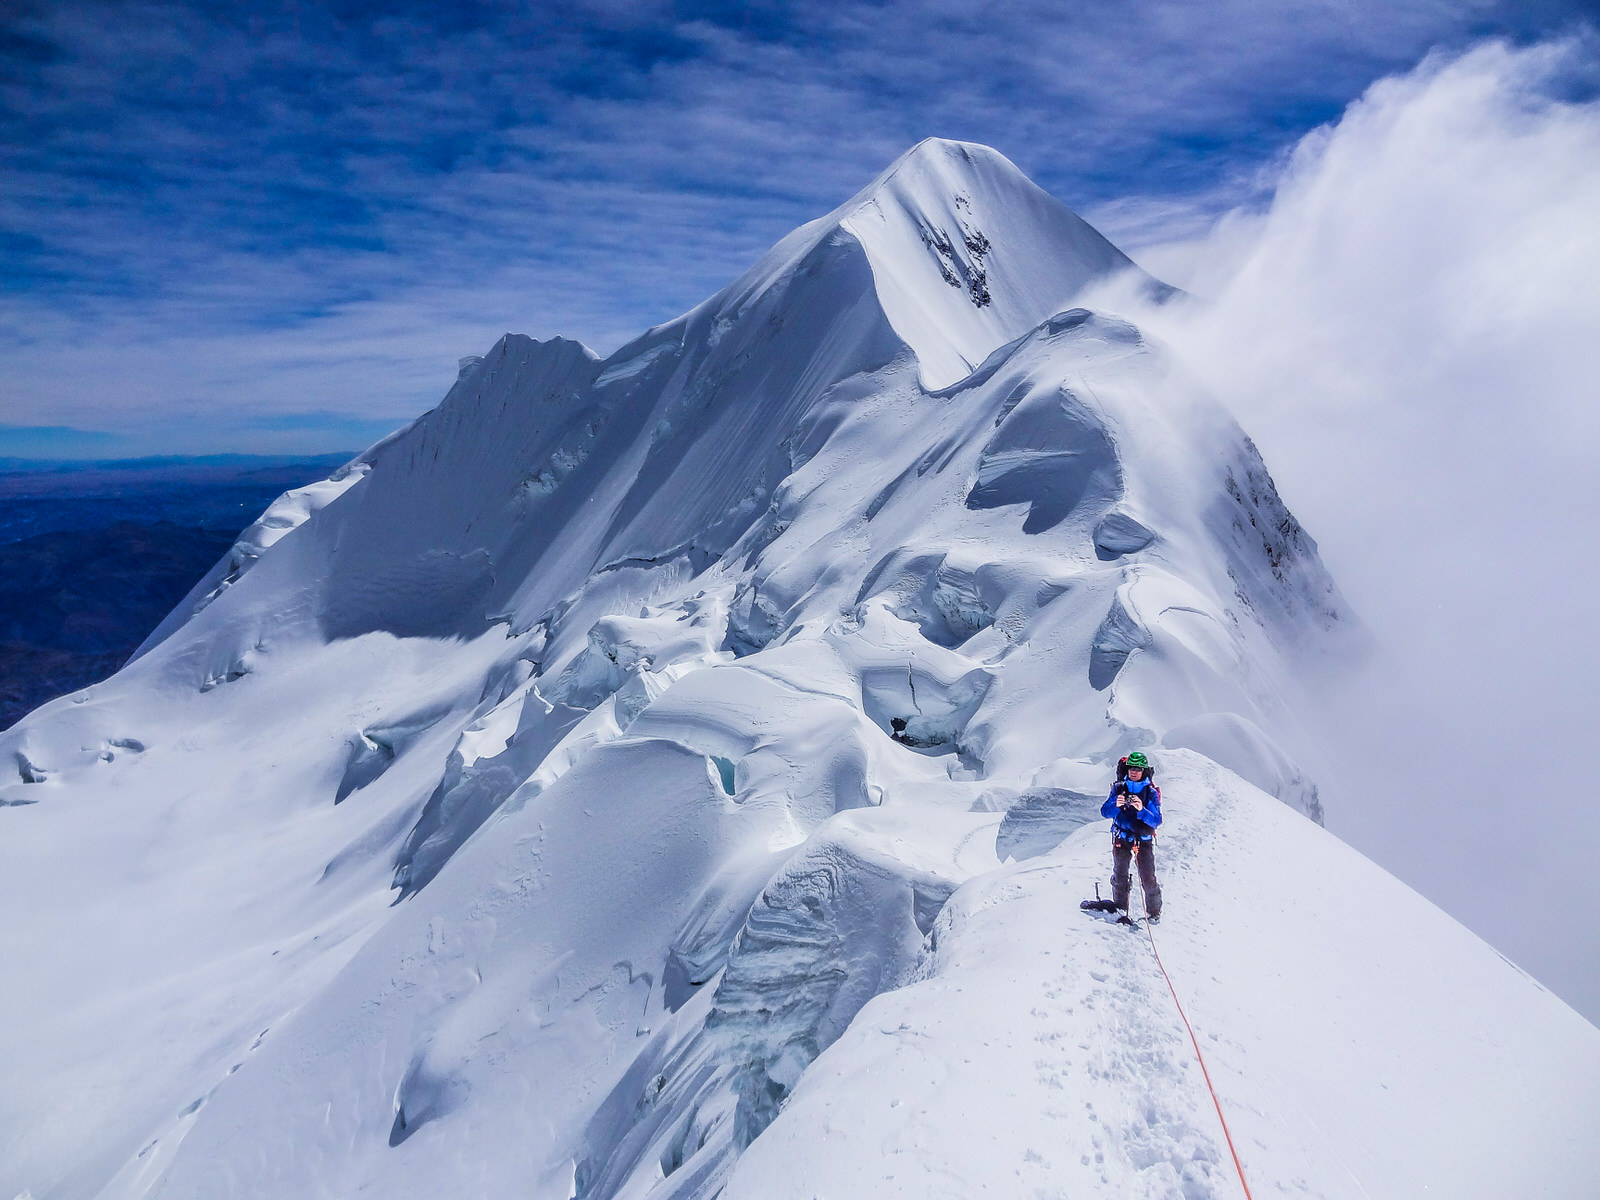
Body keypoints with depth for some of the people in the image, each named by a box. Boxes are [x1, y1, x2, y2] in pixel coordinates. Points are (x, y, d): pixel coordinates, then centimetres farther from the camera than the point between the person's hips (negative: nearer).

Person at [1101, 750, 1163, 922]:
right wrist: (1115, 805, -26)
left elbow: (1156, 820, -12)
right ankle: (1120, 908, 18)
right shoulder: (1119, 788, 1)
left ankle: (1154, 912, 11)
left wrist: (1142, 810, -31)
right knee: (1119, 875, 2)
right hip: (1121, 838, 2)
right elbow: (1105, 812, -4)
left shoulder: (1151, 792, -3)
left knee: (1148, 878, -5)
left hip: (1144, 839, -2)